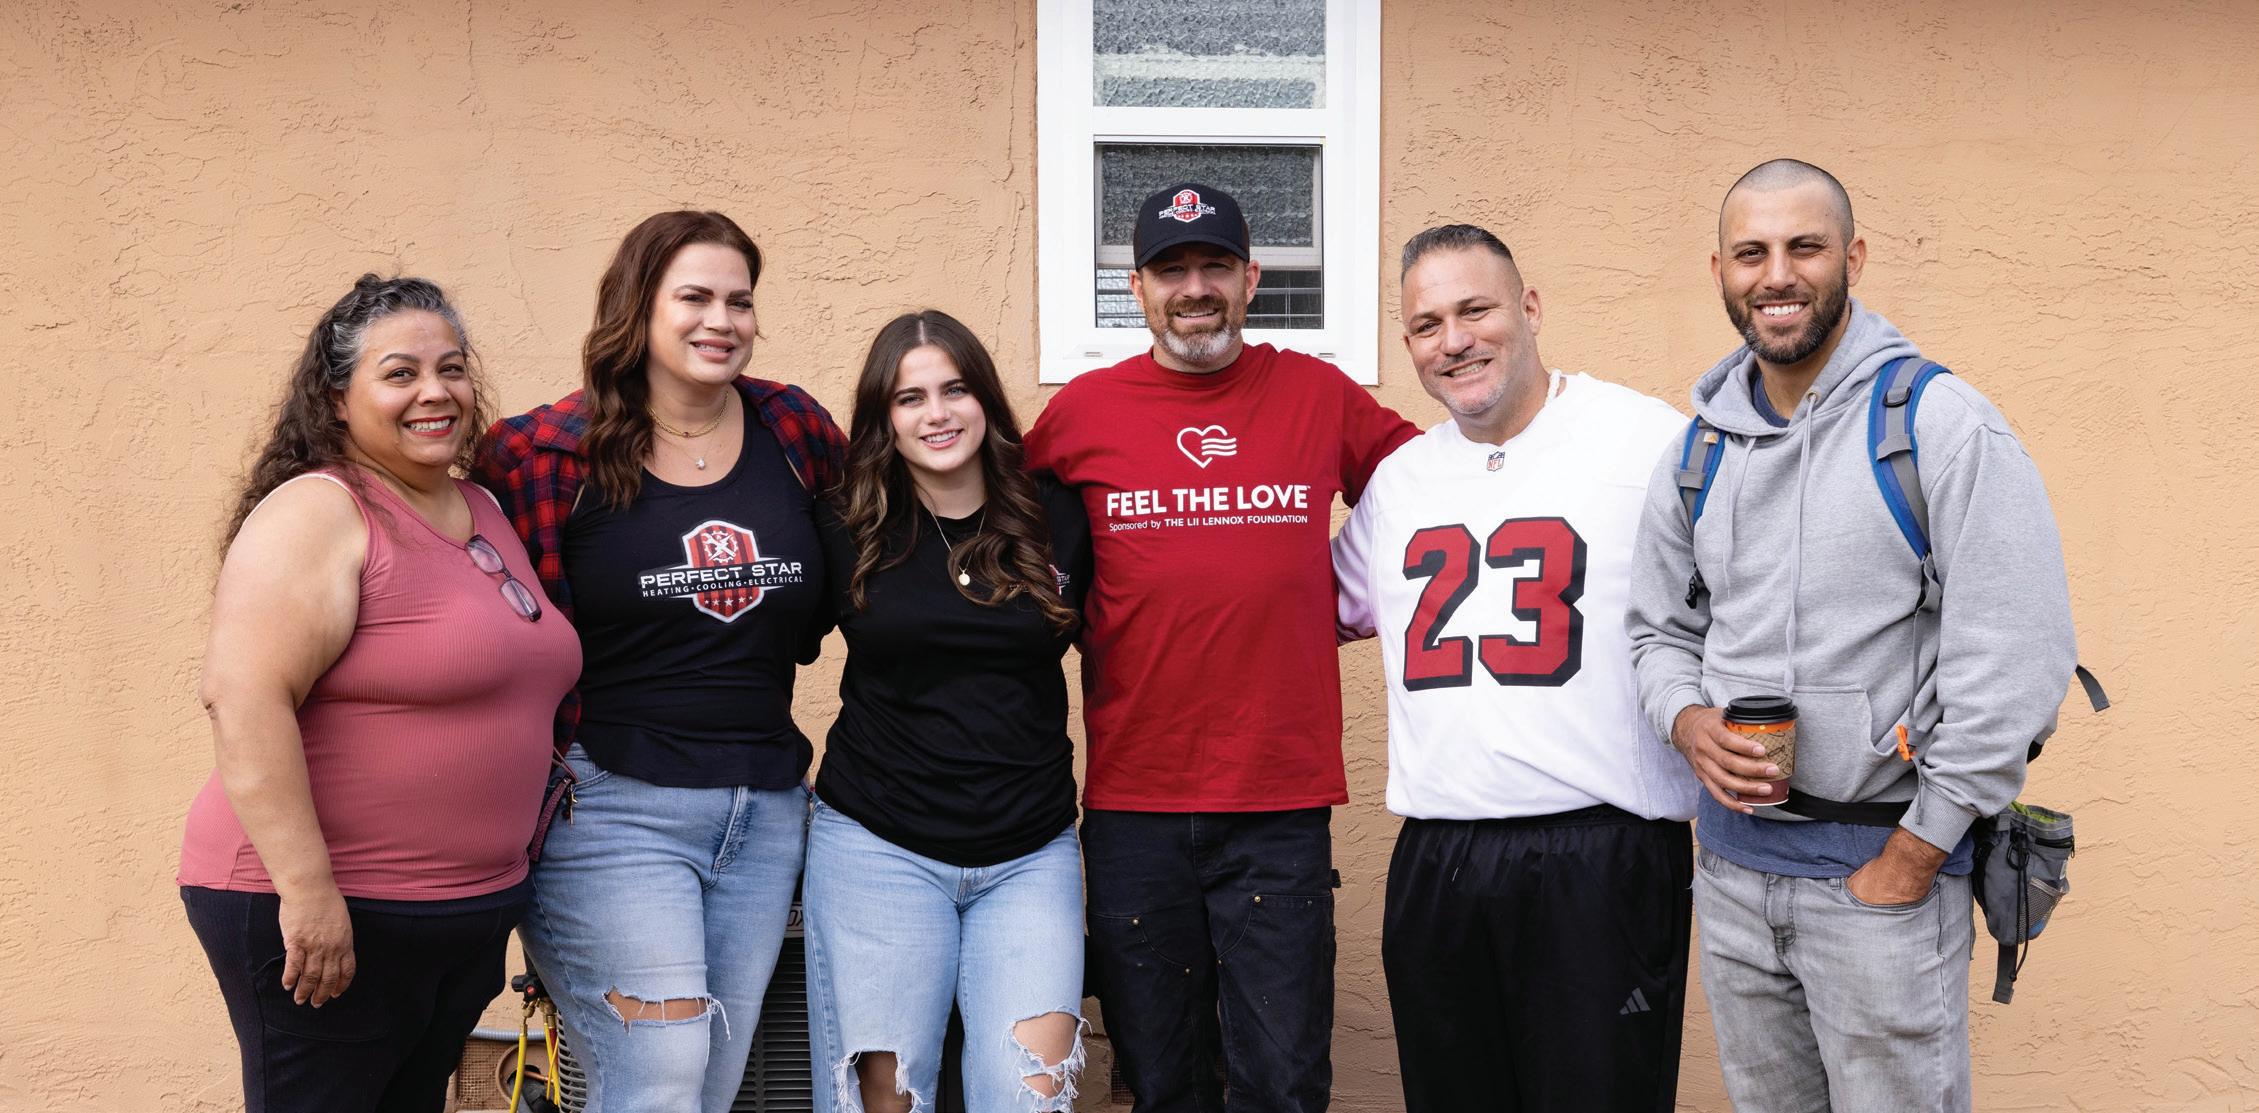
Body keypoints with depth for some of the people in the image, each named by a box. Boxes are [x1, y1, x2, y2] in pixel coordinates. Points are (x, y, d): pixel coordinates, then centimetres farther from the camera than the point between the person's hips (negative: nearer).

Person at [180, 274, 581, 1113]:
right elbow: (243, 696, -22)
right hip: (321, 917, -8)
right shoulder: (317, 513, -12)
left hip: (470, 914, 8)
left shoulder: (486, 515, 12)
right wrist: (307, 888, -25)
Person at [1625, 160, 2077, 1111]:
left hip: (1885, 864, -5)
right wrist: (1689, 724, -6)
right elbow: (1659, 628, 16)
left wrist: (1909, 860, -14)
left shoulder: (1944, 426, -11)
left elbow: (2012, 667, -15)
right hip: (1730, 860, 5)